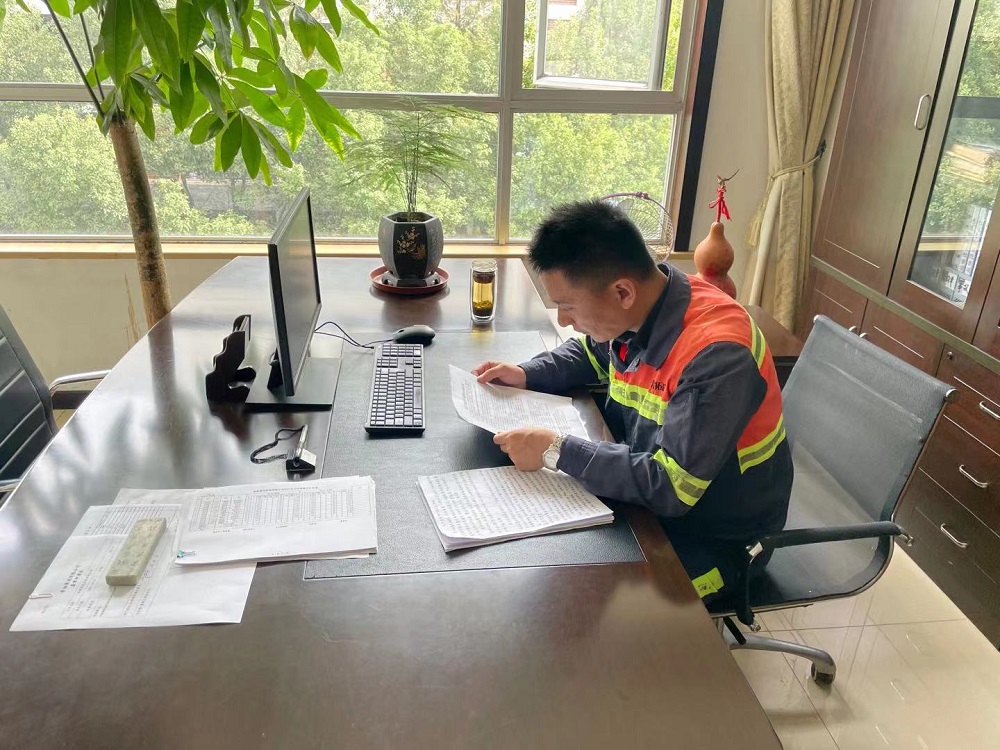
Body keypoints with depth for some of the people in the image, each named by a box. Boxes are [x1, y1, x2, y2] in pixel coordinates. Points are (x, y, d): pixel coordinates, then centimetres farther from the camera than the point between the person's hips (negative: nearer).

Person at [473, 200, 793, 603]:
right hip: (644, 488, 7)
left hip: (713, 539, -7)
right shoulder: (637, 306, -8)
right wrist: (526, 374, -2)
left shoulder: (715, 354, -33)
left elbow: (671, 486, -33)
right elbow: (592, 353, 15)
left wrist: (556, 450, -29)